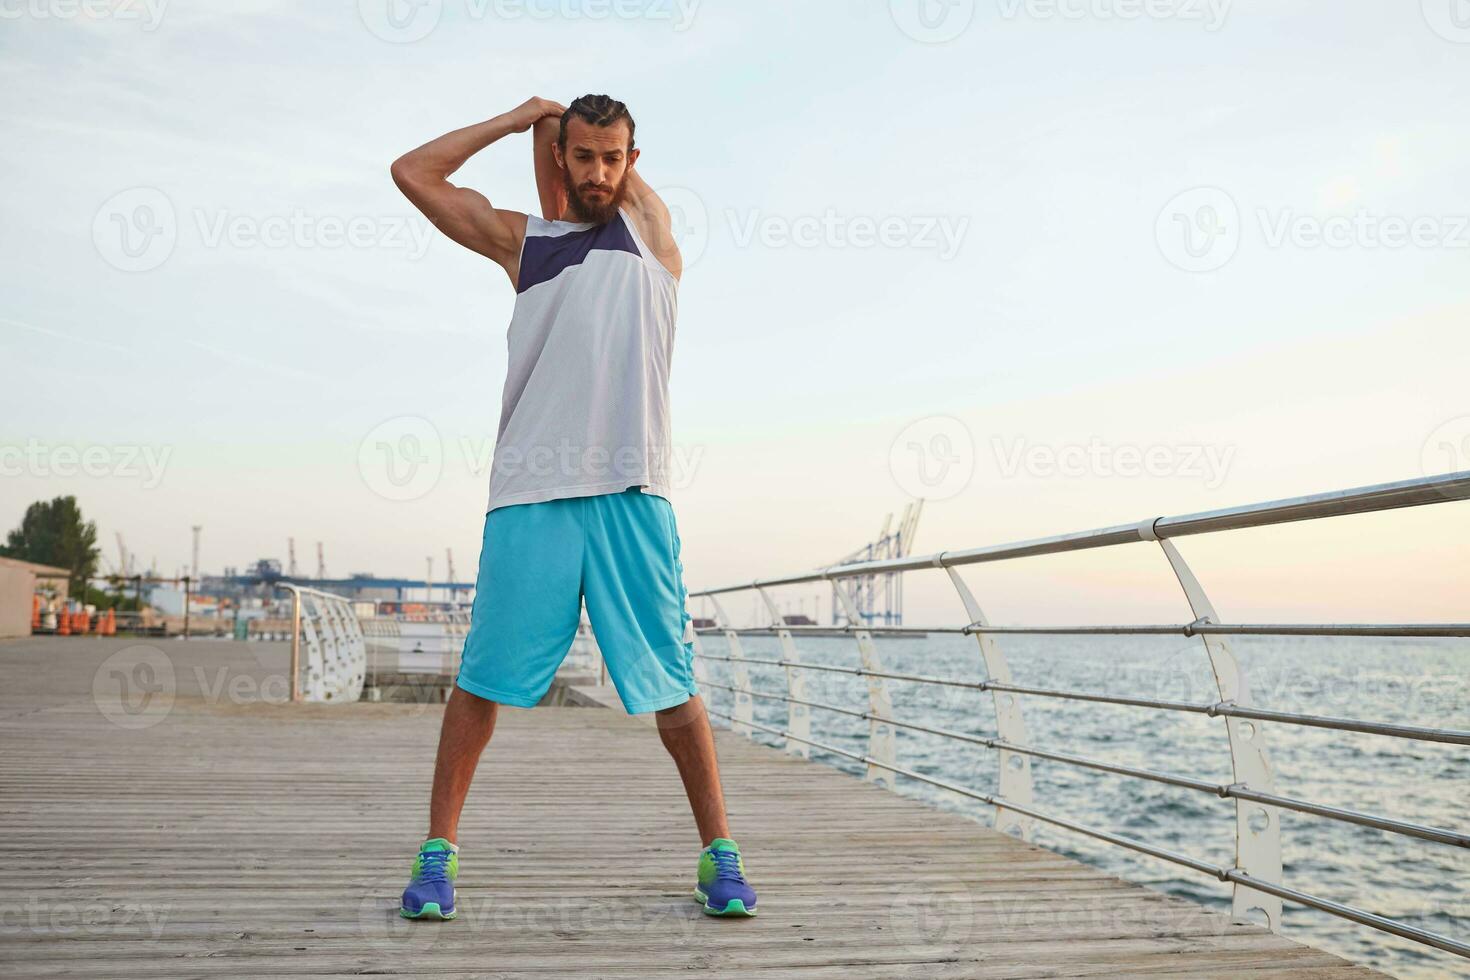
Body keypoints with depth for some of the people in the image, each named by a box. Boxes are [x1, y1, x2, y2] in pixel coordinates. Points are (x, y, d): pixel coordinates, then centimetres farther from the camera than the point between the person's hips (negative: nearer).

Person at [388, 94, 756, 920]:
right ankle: (439, 852, 16)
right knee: (483, 678, 2)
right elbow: (414, 172, 19)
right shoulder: (522, 239, 17)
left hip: (632, 491, 0)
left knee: (671, 681, 2)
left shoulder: (649, 224, 16)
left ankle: (720, 853, 13)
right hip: (530, 491, 1)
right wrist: (526, 116, 22)